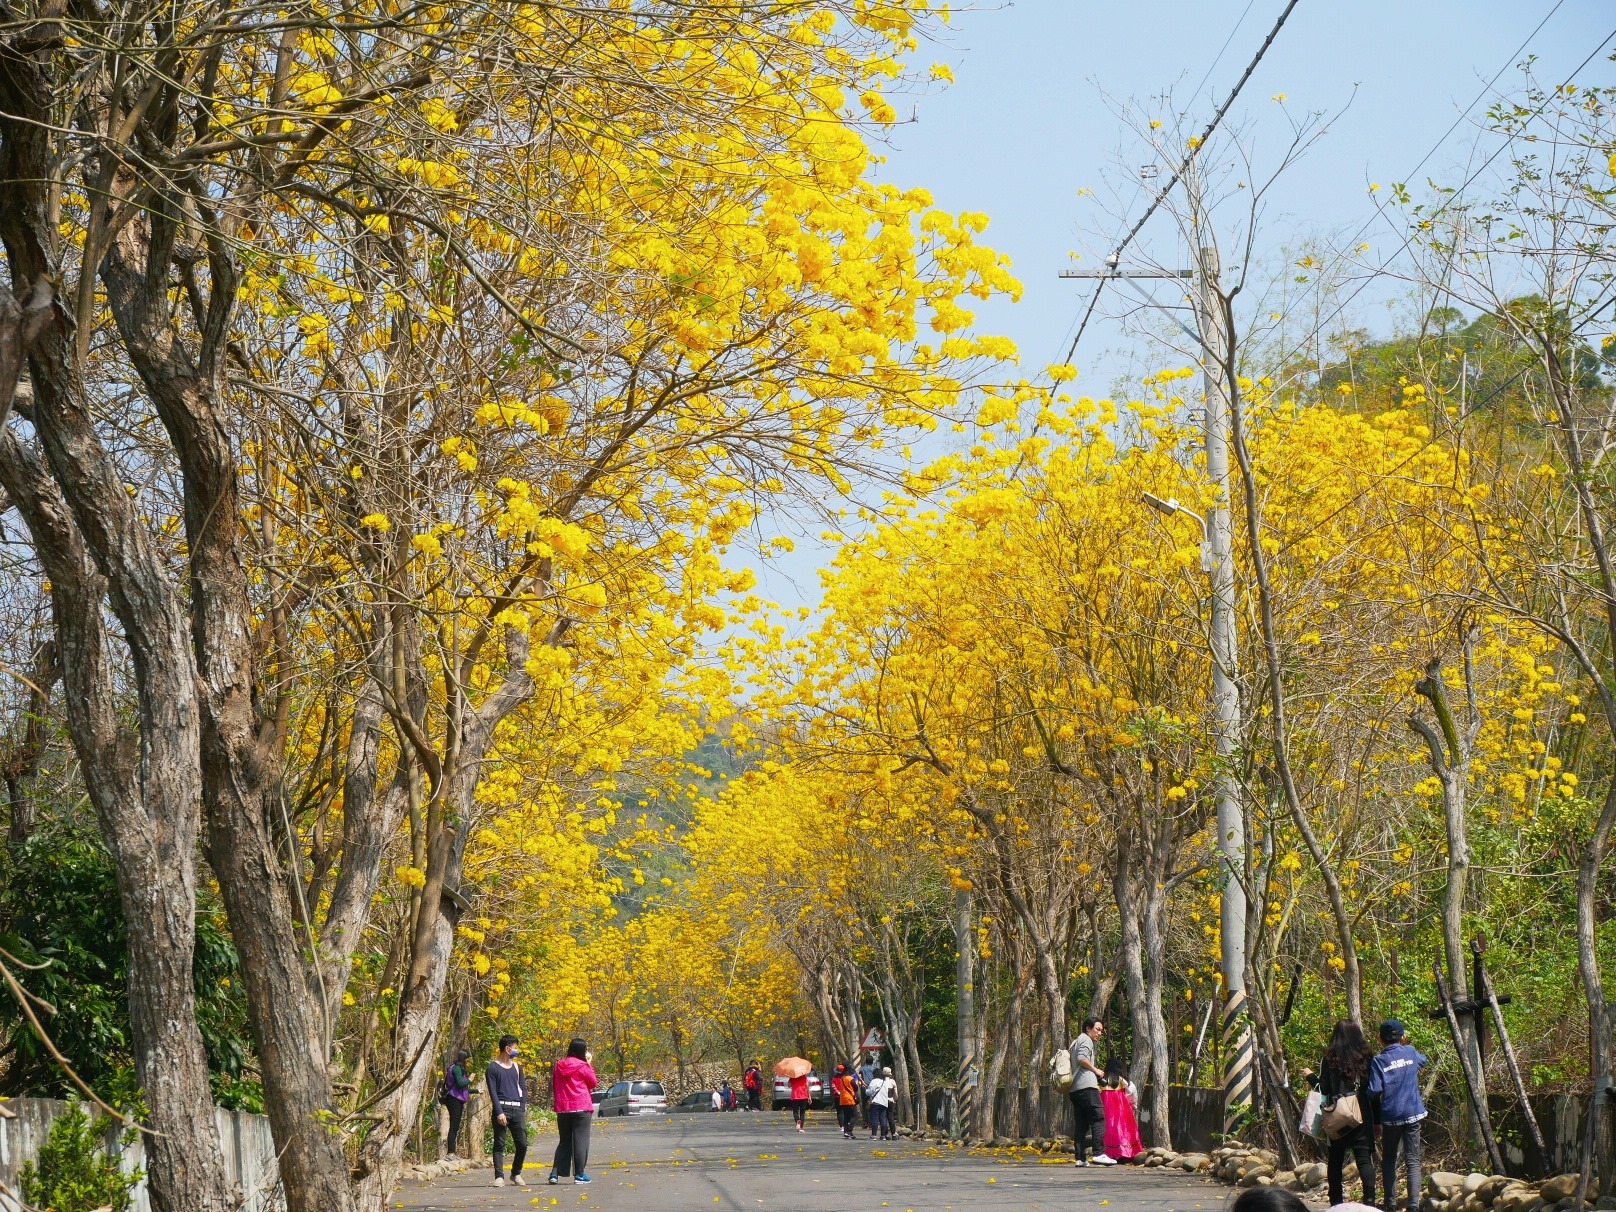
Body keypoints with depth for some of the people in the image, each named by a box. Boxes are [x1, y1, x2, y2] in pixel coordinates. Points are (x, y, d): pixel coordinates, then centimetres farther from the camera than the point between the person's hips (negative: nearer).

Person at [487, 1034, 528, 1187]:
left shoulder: (516, 1067, 17)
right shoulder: (493, 1067, 0)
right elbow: (492, 1091, -6)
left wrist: (522, 1109, 5)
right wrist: (499, 1112, -15)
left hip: (517, 1109, 5)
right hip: (501, 1108, -5)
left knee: (522, 1144, 0)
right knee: (499, 1144, -4)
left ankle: (516, 1173, 16)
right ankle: (499, 1176, -3)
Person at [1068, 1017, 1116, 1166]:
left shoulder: (1075, 1042, 28)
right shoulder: (1085, 1039, 0)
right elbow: (1082, 1058, -16)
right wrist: (1096, 1070, -5)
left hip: (1074, 1088, 9)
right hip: (1086, 1085, -9)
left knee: (1080, 1124, 6)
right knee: (1098, 1119, -11)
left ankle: (1080, 1158, 1)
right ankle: (1099, 1153, -20)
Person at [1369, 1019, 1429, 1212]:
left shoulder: (1378, 1060, -6)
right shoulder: (1410, 1052, 3)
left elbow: (1374, 1091, -12)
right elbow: (1424, 1062, 26)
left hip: (1390, 1116, -1)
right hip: (1412, 1113, 1)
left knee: (1388, 1160, 13)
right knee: (1413, 1160, -1)